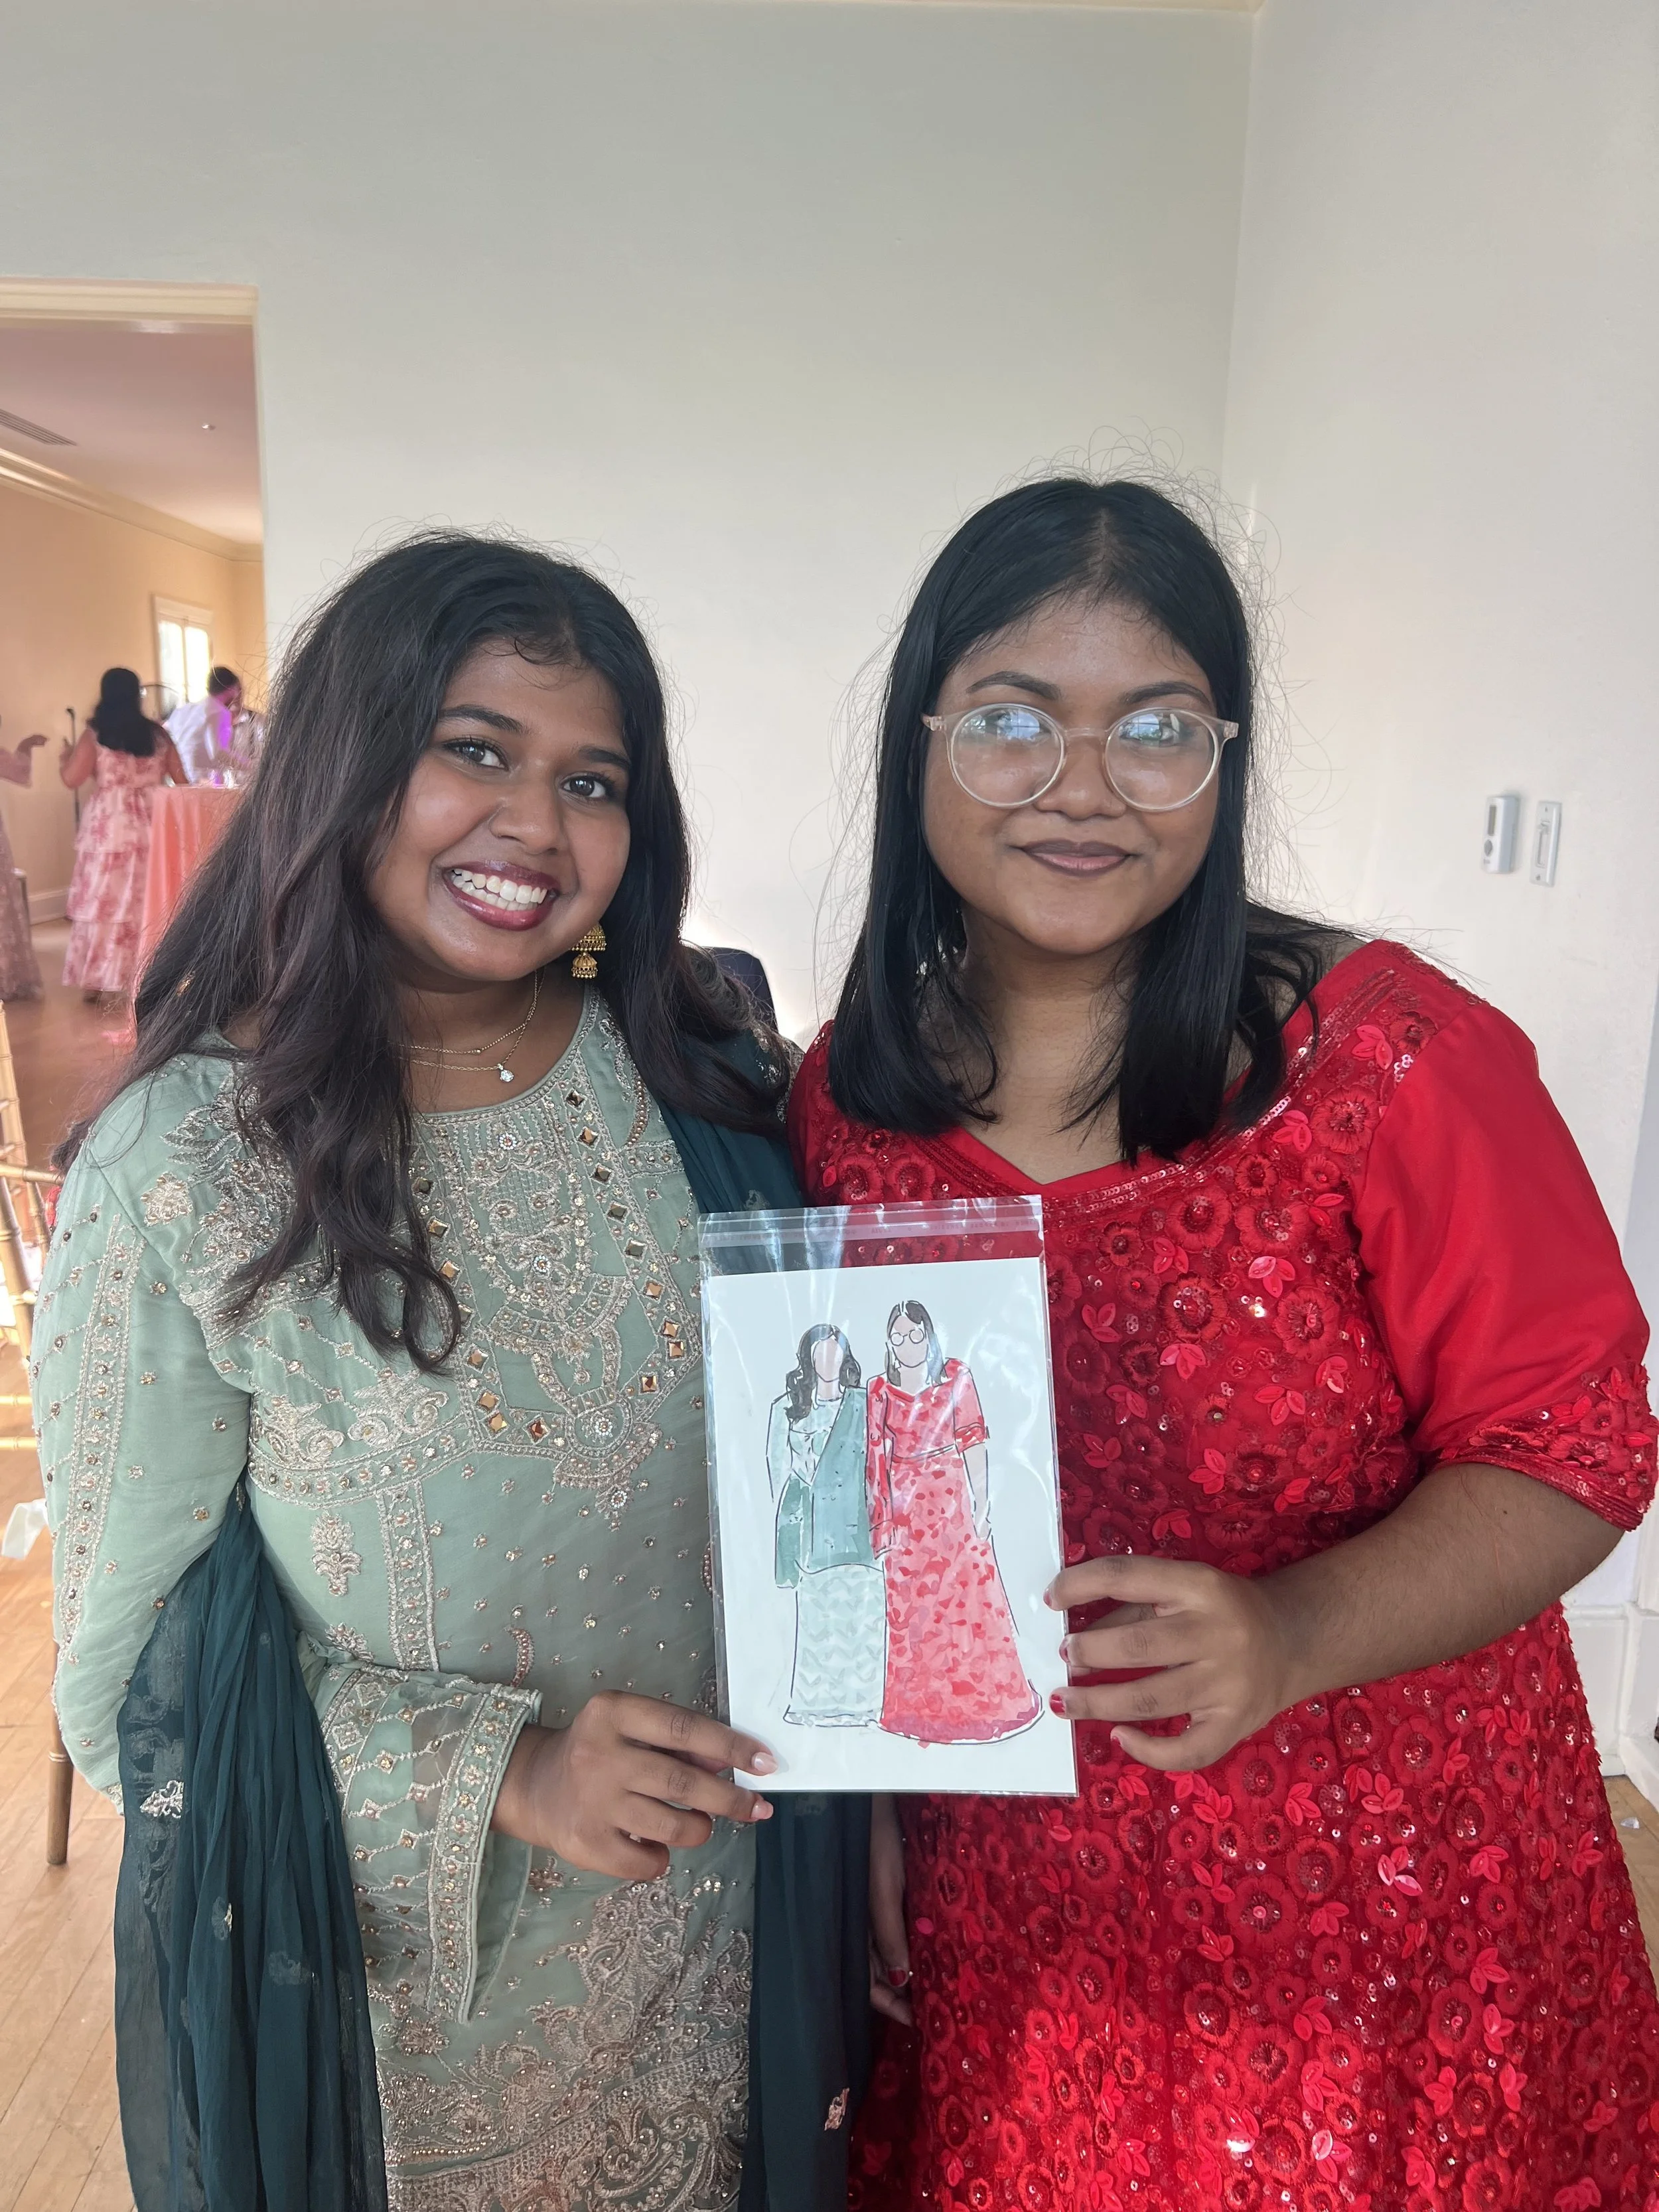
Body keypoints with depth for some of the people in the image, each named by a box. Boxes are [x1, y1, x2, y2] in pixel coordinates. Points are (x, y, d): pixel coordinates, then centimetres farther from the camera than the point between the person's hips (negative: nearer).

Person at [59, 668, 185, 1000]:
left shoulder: (94, 735, -4)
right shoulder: (158, 734, 4)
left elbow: (72, 779, -9)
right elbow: (180, 779, 5)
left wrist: (65, 756, 11)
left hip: (107, 829, -2)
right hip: (151, 828, 2)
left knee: (102, 900, 7)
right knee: (145, 902, 7)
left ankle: (93, 979, 12)